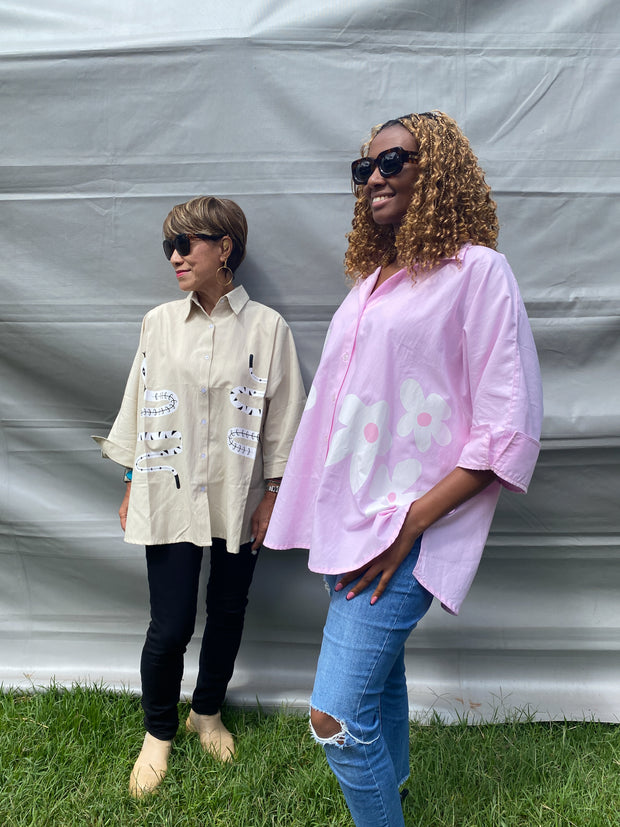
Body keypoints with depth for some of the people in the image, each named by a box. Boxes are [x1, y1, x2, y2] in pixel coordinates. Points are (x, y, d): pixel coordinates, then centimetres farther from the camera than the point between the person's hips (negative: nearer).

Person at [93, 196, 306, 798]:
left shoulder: (267, 328, -4)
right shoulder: (158, 323, 3)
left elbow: (282, 418, -1)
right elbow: (138, 407, 8)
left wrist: (271, 496, -1)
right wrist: (131, 489, 8)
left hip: (238, 501, 0)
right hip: (169, 498, 1)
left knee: (227, 613, 14)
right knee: (169, 627, 1)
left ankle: (207, 713, 40)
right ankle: (158, 733, 28)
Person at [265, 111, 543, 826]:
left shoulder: (475, 269, -8)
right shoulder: (373, 277, 14)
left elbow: (509, 431, -13)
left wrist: (409, 522, -18)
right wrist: (291, 500, 16)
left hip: (400, 530, -7)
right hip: (347, 519, 7)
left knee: (336, 719, -7)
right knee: (379, 676, 22)